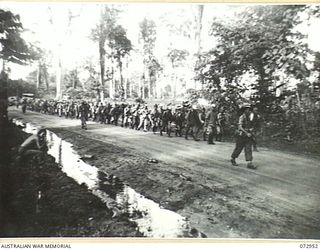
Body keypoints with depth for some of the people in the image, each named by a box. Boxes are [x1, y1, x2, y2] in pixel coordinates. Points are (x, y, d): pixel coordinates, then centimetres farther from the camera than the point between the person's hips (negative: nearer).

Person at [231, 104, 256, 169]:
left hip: (248, 136, 6)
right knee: (238, 149, 7)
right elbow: (240, 127, -25)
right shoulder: (242, 117, -14)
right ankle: (233, 159, 27)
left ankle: (249, 163, -9)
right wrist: (247, 133, -30)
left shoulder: (248, 117, 12)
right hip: (241, 136, -6)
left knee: (249, 149, -4)